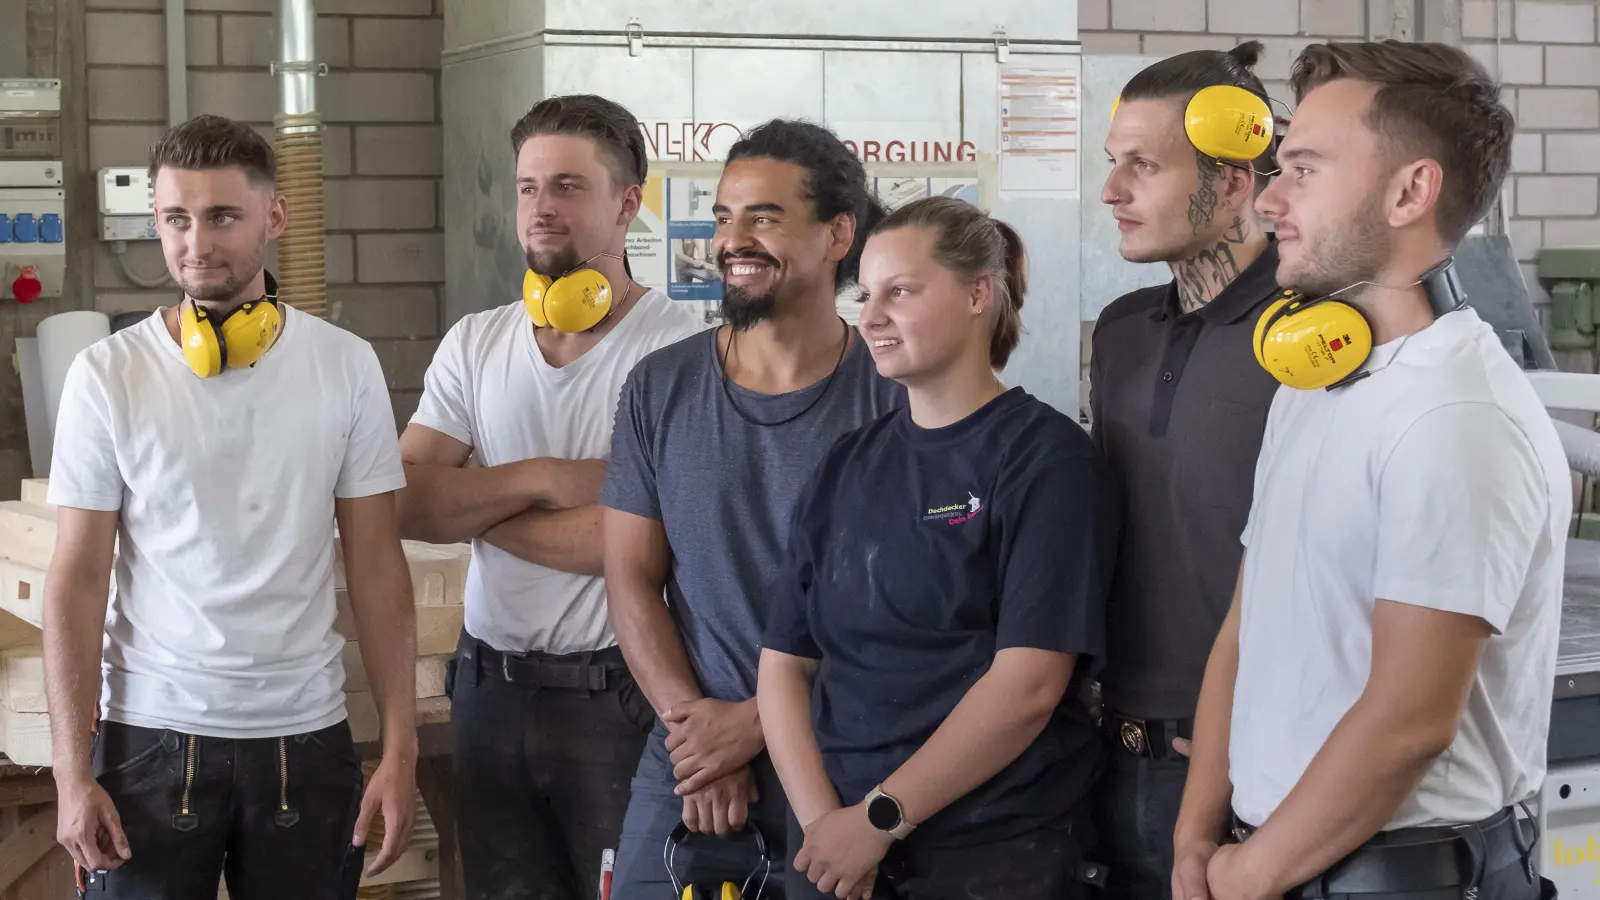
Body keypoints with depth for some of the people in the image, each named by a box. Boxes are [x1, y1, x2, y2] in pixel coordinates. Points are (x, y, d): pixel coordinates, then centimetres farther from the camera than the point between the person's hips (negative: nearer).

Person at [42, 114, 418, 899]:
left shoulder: (346, 366, -1)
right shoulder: (107, 375, -4)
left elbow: (376, 563, 1)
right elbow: (77, 581, -2)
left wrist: (400, 749, -3)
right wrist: (73, 772, -7)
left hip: (307, 735, 1)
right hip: (148, 737, -1)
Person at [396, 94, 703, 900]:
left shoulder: (679, 349, -13)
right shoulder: (475, 343, 6)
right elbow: (406, 502, 0)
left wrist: (470, 505, -8)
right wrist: (541, 480, -15)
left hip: (621, 694, -5)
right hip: (490, 687, 6)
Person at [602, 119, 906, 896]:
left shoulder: (894, 395, -8)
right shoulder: (661, 387, 3)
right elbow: (631, 579, 3)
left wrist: (754, 721, -12)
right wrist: (692, 719, -9)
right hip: (688, 768, 3)